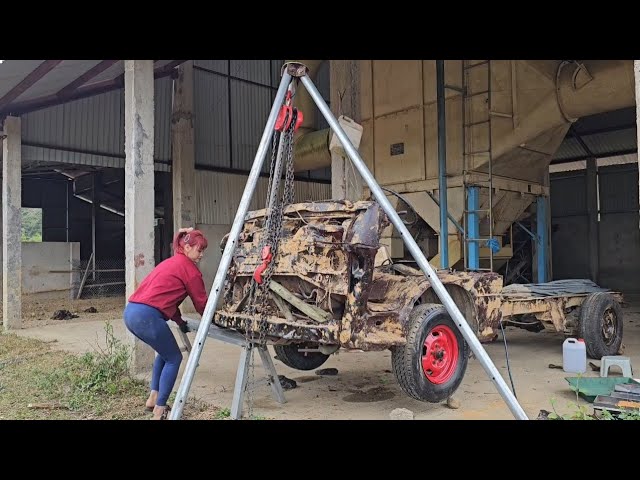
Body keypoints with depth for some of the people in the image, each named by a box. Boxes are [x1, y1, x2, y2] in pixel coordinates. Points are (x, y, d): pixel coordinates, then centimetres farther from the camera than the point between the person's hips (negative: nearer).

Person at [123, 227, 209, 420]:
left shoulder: (170, 262, 25)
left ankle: (153, 399, 29)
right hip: (147, 316, -9)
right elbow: (201, 303, 5)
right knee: (174, 359, 9)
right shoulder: (189, 268, -1)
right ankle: (160, 410, 11)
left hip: (130, 312, 9)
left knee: (165, 352, 26)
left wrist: (180, 322, 27)